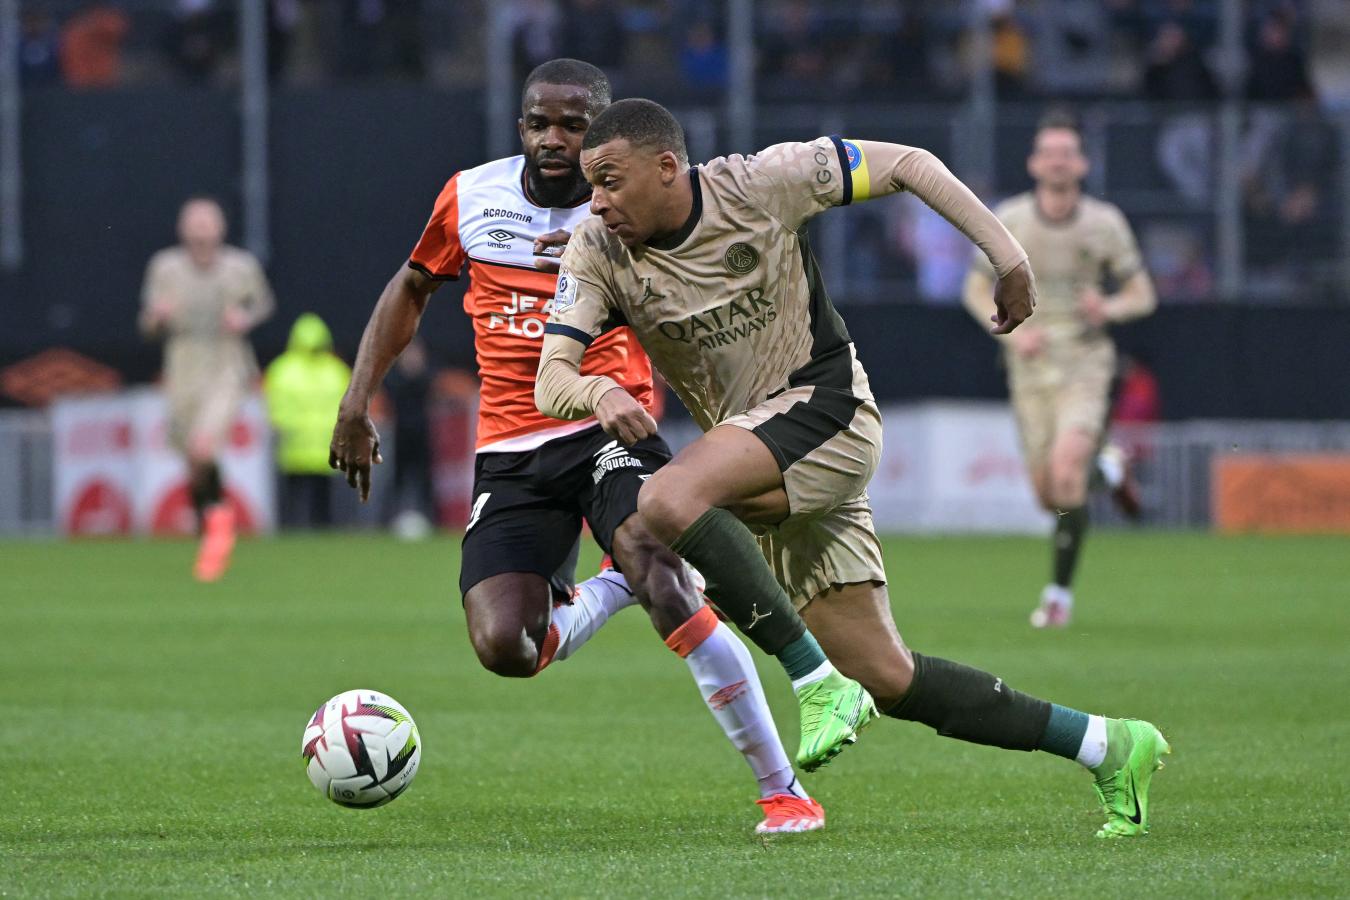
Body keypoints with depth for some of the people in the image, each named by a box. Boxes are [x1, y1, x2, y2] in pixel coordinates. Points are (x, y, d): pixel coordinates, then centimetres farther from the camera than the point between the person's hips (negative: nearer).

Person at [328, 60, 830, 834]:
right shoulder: (473, 198, 4)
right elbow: (413, 287, 22)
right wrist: (357, 404, 17)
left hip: (608, 429, -3)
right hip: (510, 453, 3)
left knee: (663, 585, -30)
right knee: (503, 647, -18)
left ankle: (784, 791, -19)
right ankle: (617, 587, 16)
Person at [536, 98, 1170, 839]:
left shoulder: (760, 185, -10)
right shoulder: (596, 254, -1)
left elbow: (906, 165, -2)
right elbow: (550, 381, -10)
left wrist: (1006, 255, -8)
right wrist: (601, 394, -33)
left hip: (825, 410, -6)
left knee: (669, 502, -31)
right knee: (884, 680, 1)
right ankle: (1105, 747, 11)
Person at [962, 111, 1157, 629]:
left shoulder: (1105, 223, -5)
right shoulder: (1008, 221, -4)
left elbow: (1142, 295, 3)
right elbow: (977, 290, 6)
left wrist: (1109, 308, -19)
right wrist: (1011, 332, -12)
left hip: (1086, 363, -2)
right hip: (1031, 367, 2)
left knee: (1066, 472, -22)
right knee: (1047, 494, 3)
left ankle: (1060, 593, -9)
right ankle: (1104, 467, 40)